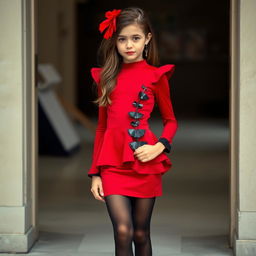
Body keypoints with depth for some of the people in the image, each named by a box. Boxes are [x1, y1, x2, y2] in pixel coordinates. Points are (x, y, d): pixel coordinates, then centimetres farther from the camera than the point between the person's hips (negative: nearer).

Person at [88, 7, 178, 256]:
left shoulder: (156, 76, 2)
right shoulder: (106, 77, 9)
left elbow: (170, 120, 9)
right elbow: (101, 126, 12)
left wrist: (159, 147, -12)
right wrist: (95, 173, 8)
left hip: (145, 163, -1)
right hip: (113, 163, 1)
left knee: (141, 233, 7)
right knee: (122, 230, -13)